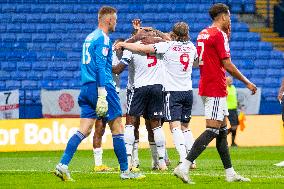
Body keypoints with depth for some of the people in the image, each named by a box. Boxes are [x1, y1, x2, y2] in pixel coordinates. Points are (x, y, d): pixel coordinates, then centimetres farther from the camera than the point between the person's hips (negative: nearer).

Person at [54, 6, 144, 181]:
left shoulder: (89, 37, 18)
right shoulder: (103, 38, -10)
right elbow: (101, 67, -17)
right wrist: (102, 96, -22)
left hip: (86, 88, 8)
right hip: (103, 86, -8)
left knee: (84, 130, 3)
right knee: (117, 129, 1)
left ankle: (63, 165, -10)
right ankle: (125, 171, 5)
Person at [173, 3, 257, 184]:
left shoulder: (203, 34, 14)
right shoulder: (219, 35, -13)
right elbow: (227, 65, -15)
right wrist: (247, 82, -7)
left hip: (206, 86, 10)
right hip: (216, 89, -10)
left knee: (223, 129, 13)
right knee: (212, 130, -12)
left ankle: (230, 173, 17)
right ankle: (184, 167, -20)